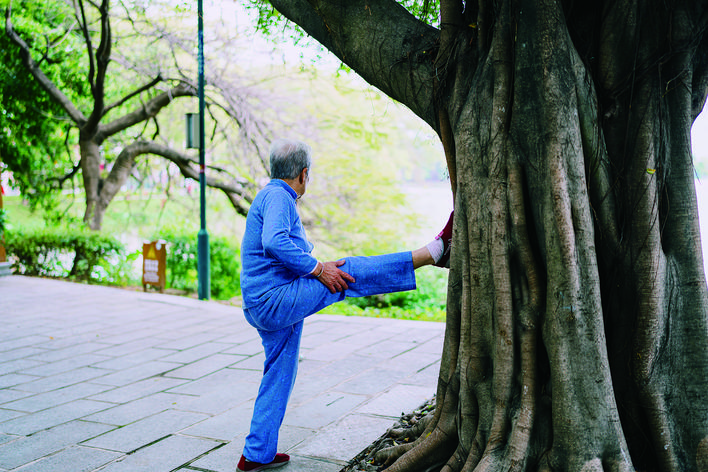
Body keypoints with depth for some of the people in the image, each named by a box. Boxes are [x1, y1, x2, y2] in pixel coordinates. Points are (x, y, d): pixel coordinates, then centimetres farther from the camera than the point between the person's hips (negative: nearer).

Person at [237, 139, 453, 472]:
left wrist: (317, 268, 23)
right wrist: (318, 270, -25)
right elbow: (274, 244, -30)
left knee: (279, 377, 15)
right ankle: (436, 250, -9)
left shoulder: (270, 197, 21)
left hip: (263, 307, 11)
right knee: (349, 272, -12)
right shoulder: (277, 196, -12)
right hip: (276, 298, -11)